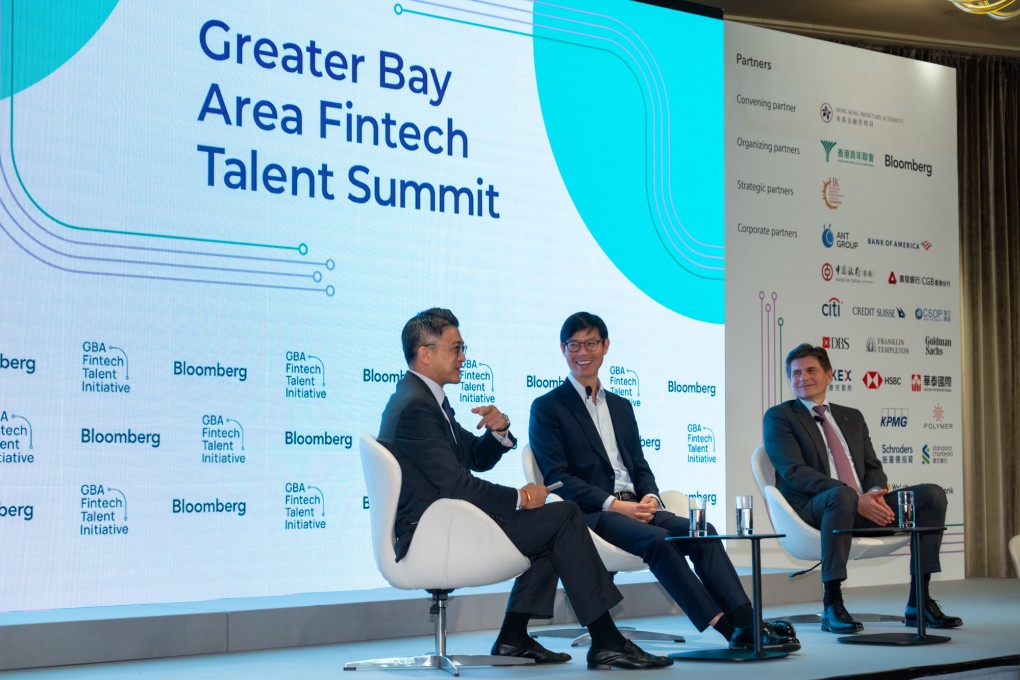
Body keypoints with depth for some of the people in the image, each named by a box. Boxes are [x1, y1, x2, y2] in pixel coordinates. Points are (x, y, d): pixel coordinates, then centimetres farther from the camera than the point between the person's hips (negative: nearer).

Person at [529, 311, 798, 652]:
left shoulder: (621, 406, 24)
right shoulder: (547, 407, 4)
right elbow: (557, 477, -7)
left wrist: (650, 497, -3)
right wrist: (614, 504, -17)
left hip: (635, 508, 6)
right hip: (590, 514, -6)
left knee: (702, 532, -19)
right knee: (657, 539, -32)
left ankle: (747, 623, -30)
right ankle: (729, 628, -33)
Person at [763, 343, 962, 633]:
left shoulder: (852, 417, 24)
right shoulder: (778, 417, 4)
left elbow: (873, 467, 18)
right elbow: (794, 472, -10)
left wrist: (875, 493, -9)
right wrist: (856, 499, -20)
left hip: (863, 504, 6)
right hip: (811, 509, -6)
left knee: (932, 495, -11)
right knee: (842, 496, -40)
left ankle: (918, 603, -10)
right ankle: (832, 606, -33)